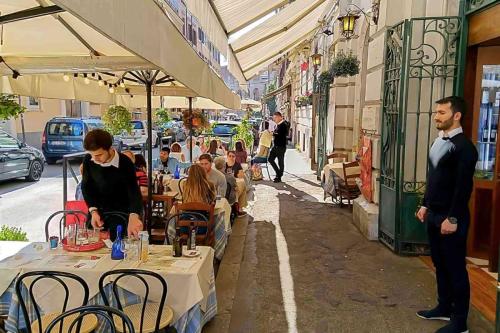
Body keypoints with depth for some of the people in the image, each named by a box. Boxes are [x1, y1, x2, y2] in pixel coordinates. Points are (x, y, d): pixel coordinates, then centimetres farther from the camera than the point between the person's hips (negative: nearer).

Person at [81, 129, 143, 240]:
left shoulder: (125, 164, -24)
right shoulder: (88, 160, -13)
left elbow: (134, 192, -32)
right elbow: (86, 186, 1)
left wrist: (133, 216, -53)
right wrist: (93, 211, -13)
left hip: (120, 211, -3)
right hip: (97, 209, 3)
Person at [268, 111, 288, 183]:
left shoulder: (283, 125, -14)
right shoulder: (278, 125, 12)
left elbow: (282, 135, -21)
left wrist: (274, 134, -13)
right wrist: (272, 133, 3)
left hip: (281, 147, -9)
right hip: (276, 146, 9)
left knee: (280, 162, 2)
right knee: (270, 159, 11)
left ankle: (279, 177, 12)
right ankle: (278, 173, 24)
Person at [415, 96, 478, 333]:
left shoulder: (463, 146, -16)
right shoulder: (439, 142, 10)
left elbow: (463, 186, -20)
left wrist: (452, 219, -20)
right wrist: (425, 205, 18)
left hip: (450, 218, -8)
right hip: (434, 215, 8)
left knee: (455, 268, 4)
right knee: (440, 264, 18)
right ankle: (444, 308, 34)